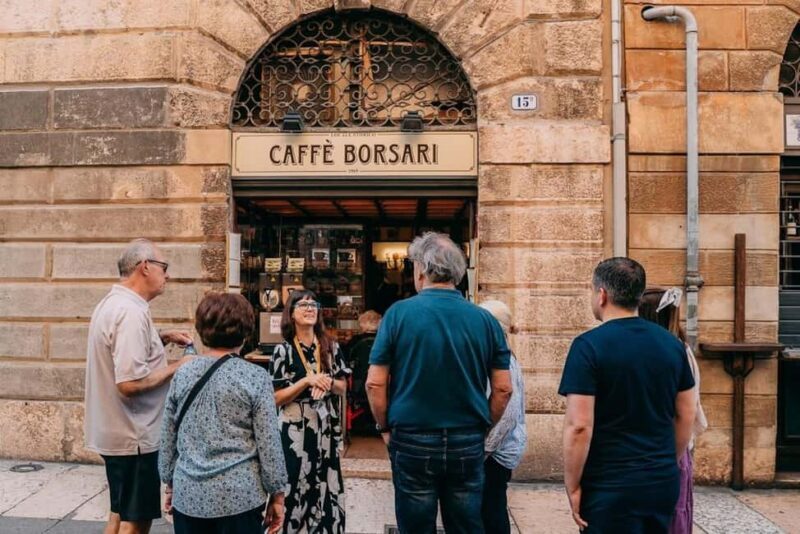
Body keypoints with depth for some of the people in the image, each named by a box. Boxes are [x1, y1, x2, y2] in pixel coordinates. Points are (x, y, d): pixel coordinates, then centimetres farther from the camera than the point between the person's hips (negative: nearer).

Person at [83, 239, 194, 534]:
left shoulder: (112, 302, 8)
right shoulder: (131, 311, -23)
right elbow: (130, 383, -30)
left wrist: (161, 338, 11)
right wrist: (177, 367, -17)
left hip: (116, 431, 10)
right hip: (133, 435, -10)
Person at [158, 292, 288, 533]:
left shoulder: (183, 374, 1)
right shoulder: (255, 377, -10)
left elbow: (168, 438, 8)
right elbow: (269, 443, -9)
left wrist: (170, 484, 20)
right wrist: (277, 494, 0)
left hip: (188, 494, 4)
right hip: (238, 495, -3)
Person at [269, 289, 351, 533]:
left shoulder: (331, 346, 4)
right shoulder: (283, 351, -5)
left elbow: (343, 388, 9)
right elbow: (276, 398, -8)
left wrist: (329, 383, -13)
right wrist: (307, 380, -19)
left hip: (326, 426, 3)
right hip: (295, 429, -3)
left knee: (326, 485, 8)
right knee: (297, 486, 1)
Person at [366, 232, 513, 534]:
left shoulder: (399, 313, -9)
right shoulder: (484, 319, -2)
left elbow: (375, 383, -8)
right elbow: (503, 388, 0)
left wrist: (385, 428, 6)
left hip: (412, 442, -2)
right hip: (468, 444, 2)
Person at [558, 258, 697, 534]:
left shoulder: (589, 345, -15)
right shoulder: (671, 343, 3)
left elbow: (579, 426, -18)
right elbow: (686, 415, 10)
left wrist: (573, 487, -8)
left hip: (610, 486, -6)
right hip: (664, 482, 6)